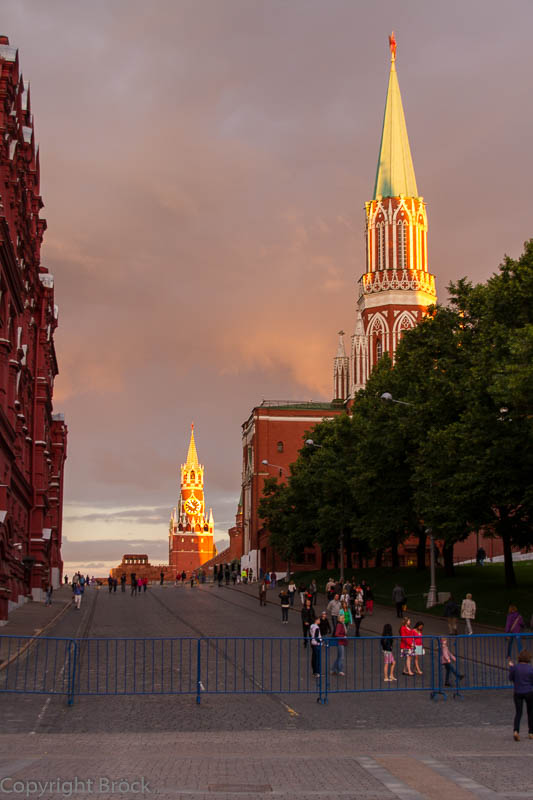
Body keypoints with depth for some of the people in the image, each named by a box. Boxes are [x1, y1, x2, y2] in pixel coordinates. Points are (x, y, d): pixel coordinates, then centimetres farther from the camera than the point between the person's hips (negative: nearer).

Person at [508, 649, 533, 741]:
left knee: (518, 713, 5)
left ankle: (516, 731, -18)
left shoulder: (515, 667, -8)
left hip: (518, 693, 1)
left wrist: (510, 667, 14)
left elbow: (511, 679, 4)